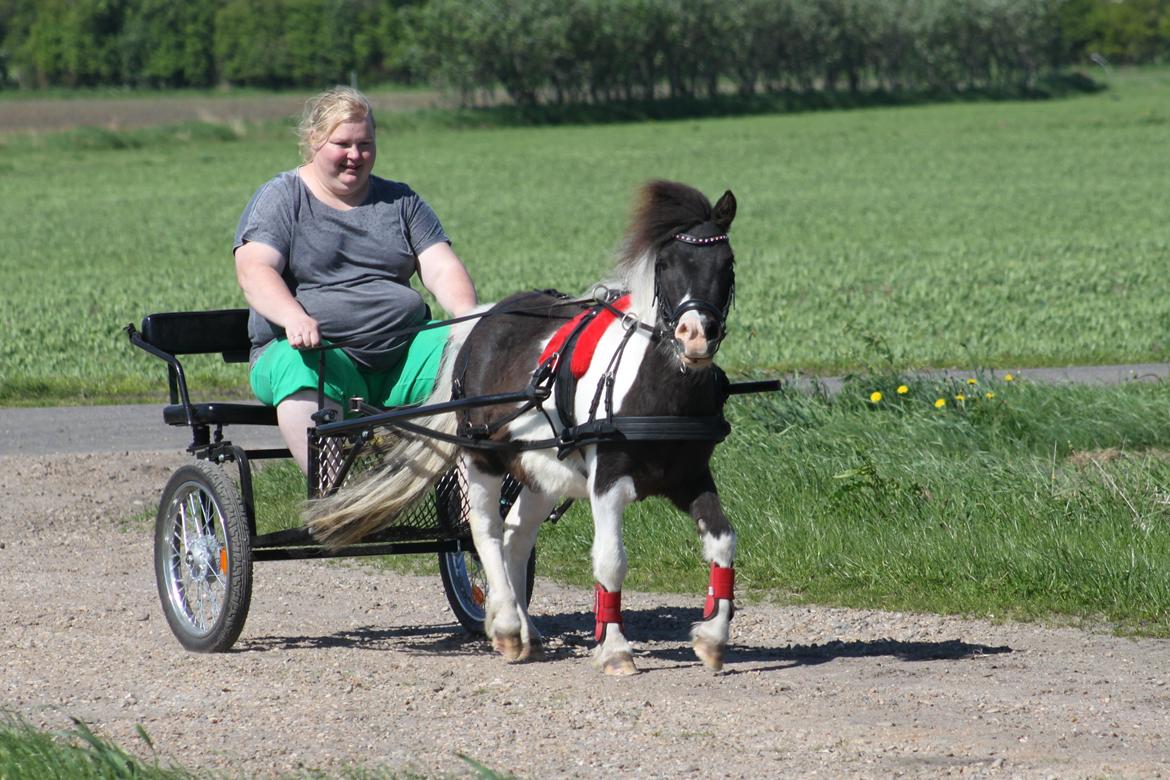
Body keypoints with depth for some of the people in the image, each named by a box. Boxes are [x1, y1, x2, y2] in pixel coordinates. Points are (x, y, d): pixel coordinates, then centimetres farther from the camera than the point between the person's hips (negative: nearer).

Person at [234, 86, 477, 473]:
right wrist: (294, 318, -30)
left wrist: (468, 316, -14)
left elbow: (441, 268, 9)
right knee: (299, 369, -39)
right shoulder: (279, 199, 8)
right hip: (309, 347, -3)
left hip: (399, 355, 3)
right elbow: (254, 270, -9)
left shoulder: (400, 201, 20)